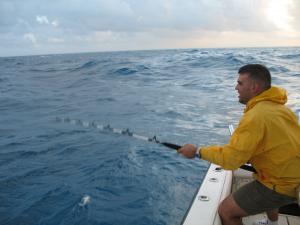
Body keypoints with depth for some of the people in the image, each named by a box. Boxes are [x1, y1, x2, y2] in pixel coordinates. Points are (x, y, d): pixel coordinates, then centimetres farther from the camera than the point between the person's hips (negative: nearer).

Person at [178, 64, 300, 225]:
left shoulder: (256, 116, -26)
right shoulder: (279, 106, 3)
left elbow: (230, 159, -24)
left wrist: (197, 151, -13)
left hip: (282, 185, -10)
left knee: (226, 211, -6)